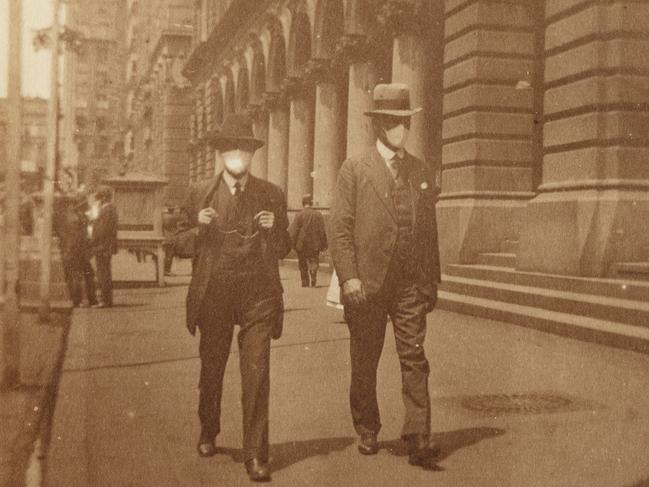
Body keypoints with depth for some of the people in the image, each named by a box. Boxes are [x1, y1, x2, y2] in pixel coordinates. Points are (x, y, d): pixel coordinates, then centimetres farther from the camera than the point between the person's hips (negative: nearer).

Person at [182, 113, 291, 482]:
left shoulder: (272, 195, 7)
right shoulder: (201, 193, 7)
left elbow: (285, 249, 11)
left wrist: (274, 229, -9)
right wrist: (199, 227, -10)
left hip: (258, 294, -1)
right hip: (214, 295, 1)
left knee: (257, 373, -8)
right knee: (211, 369, 14)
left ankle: (256, 455, -2)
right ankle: (208, 434, 37)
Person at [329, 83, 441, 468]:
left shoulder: (422, 172, 13)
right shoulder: (354, 170, 2)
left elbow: (430, 230, 15)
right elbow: (340, 227, -4)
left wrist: (433, 281, 12)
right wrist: (348, 278, -12)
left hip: (412, 285, 2)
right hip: (367, 285, -2)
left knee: (415, 359, -5)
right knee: (365, 364, 9)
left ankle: (419, 438, -3)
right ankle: (367, 432, 25)